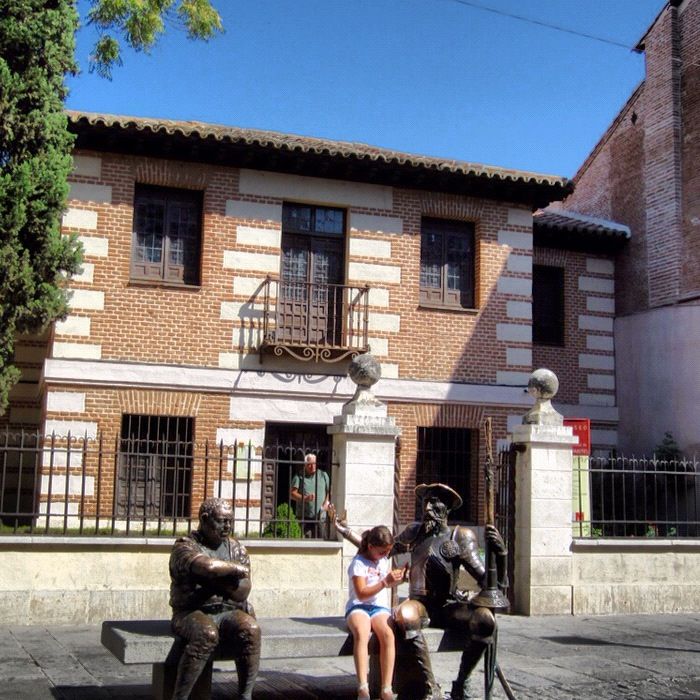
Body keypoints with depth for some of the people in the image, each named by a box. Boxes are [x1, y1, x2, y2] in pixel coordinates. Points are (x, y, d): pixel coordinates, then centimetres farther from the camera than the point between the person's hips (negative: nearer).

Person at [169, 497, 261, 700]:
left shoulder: (236, 548, 11)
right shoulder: (185, 546, -4)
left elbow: (242, 591, -1)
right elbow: (208, 567, -27)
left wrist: (210, 579, -12)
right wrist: (235, 568, -11)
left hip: (229, 613, 4)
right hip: (193, 613, -4)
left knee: (250, 629, -27)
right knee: (206, 635, -35)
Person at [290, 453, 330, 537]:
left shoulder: (323, 475, 13)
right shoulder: (299, 477, 6)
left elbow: (329, 491, 14)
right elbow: (292, 493, -2)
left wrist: (326, 503, -4)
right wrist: (305, 498, -18)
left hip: (320, 515, 2)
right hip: (304, 515, -1)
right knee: (307, 537, -9)